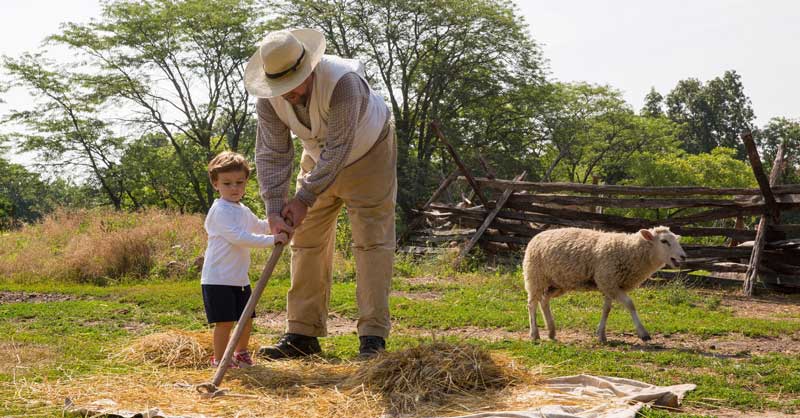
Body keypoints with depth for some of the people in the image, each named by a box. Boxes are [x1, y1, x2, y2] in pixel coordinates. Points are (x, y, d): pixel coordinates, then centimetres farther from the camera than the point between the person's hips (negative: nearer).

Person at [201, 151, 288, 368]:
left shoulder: (244, 211, 15)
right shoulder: (220, 210, -16)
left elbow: (260, 227, 35)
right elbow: (237, 237, -28)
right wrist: (271, 240, -30)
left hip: (240, 277, 9)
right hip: (218, 278, -9)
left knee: (246, 318, 16)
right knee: (225, 321, -7)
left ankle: (241, 353, 35)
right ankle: (219, 360, 6)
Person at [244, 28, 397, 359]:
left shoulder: (343, 81, -38)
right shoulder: (269, 98, -20)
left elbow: (338, 149, -36)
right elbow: (271, 154, -18)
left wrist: (305, 199, -34)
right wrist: (274, 208, -29)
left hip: (368, 154, -5)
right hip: (319, 157, 6)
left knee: (372, 242, -10)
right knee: (307, 242, 1)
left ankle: (373, 335, -9)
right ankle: (303, 334, 5)